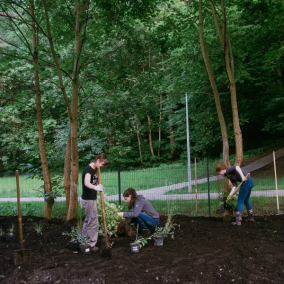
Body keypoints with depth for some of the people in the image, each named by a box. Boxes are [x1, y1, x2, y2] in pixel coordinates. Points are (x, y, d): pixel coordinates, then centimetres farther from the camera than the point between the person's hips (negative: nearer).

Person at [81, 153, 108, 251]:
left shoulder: (94, 169, 9)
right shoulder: (88, 169, -21)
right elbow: (86, 183, -40)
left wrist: (99, 186, 8)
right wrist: (95, 187, -56)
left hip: (91, 198, 10)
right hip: (88, 199, -10)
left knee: (88, 221, 20)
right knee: (93, 223, -4)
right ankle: (91, 244, 6)